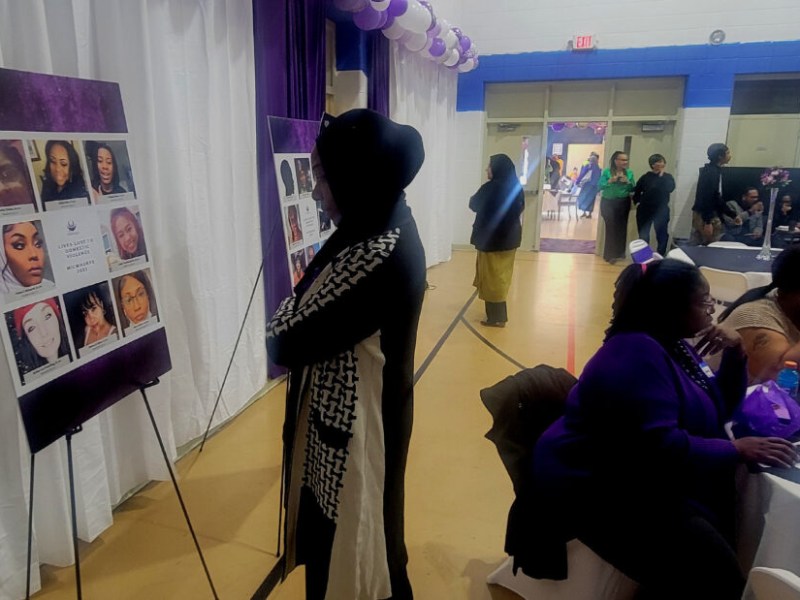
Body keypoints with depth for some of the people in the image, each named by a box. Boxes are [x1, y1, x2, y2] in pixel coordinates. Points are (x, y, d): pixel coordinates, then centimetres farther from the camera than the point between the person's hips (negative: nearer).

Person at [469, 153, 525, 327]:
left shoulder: (491, 188, -20)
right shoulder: (515, 187, 2)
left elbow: (473, 205, -5)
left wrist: (477, 196, 14)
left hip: (491, 240, -8)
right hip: (509, 238, 8)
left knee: (492, 279, 2)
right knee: (501, 277, 17)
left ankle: (496, 318, 7)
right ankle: (500, 315, 26)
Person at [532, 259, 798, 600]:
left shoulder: (673, 344, 9)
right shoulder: (637, 352, -22)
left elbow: (720, 407, 17)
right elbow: (660, 447, -28)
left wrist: (735, 355, 2)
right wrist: (736, 450, -18)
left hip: (646, 479, 11)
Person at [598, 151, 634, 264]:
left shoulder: (629, 173, 4)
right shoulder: (607, 172, -4)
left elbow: (632, 189, 4)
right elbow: (600, 186, -10)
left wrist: (628, 182, -14)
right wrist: (610, 181, -23)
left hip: (623, 203, 3)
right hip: (608, 203, -3)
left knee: (621, 228, 3)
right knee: (611, 227, -7)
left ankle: (619, 253, 18)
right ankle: (610, 255, 1)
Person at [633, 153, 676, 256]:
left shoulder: (667, 177, 3)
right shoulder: (646, 177, -1)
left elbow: (670, 188, -14)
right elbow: (637, 191, 4)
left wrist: (662, 176, -11)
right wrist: (638, 201, -6)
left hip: (661, 211, 1)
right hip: (645, 210, -1)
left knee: (662, 235, 3)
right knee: (643, 236, 7)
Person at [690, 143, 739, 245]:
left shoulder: (716, 171, 14)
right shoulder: (709, 172, -15)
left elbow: (717, 198, 18)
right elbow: (705, 198, -21)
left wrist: (733, 215, 19)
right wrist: (707, 222, -23)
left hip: (711, 215, 9)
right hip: (704, 216, -9)